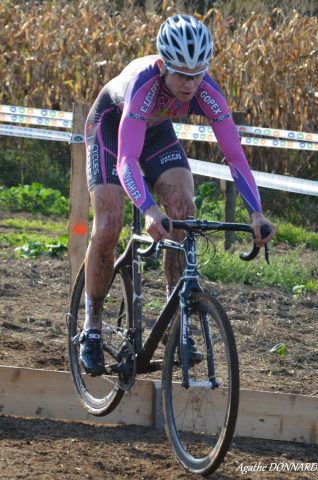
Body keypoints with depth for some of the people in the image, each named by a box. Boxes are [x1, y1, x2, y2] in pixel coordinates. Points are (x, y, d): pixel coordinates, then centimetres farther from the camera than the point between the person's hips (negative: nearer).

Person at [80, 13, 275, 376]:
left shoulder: (206, 91, -31)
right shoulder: (144, 82, -42)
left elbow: (235, 155, -31)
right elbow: (127, 159, -50)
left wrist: (256, 213, -44)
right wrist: (148, 210, -65)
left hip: (157, 130, 3)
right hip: (110, 124, -3)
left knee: (184, 209, -20)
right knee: (108, 227, -15)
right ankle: (91, 326, 3)